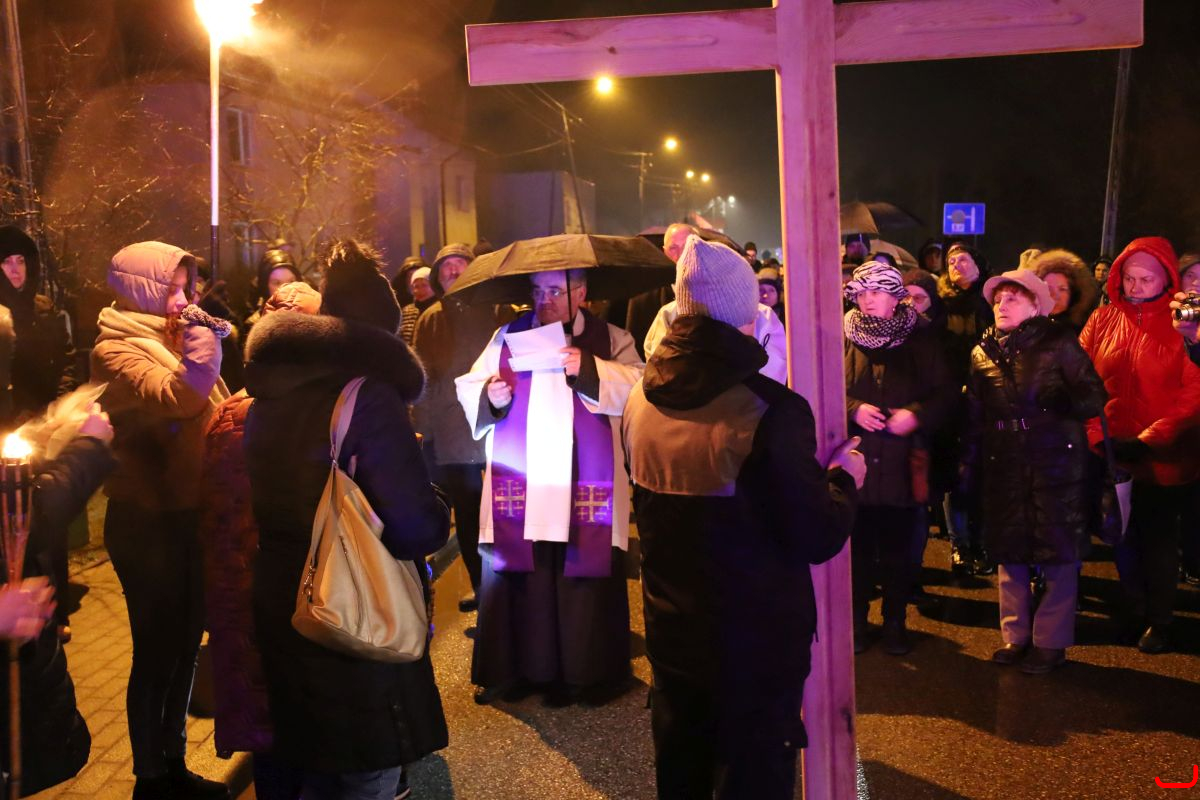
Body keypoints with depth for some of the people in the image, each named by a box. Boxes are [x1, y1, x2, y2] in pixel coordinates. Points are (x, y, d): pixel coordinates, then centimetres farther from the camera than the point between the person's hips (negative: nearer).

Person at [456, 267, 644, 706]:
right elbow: (468, 389, 9)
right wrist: (490, 396, -12)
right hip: (517, 485, 2)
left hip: (586, 488, -1)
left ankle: (588, 673, 17)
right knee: (515, 576, 4)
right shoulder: (508, 335, 11)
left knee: (587, 578, 2)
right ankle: (509, 670, 18)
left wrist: (587, 369, -20)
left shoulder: (610, 338, 6)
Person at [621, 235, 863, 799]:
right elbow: (819, 538, -18)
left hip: (671, 635, 6)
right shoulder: (770, 410, -24)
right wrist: (844, 479, 1)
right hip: (758, 645, -5)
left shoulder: (640, 401, -4)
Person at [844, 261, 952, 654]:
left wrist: (916, 414, -16)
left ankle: (895, 622, 24)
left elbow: (942, 393, 2)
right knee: (858, 548, 8)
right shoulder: (844, 339, 5)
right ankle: (857, 620, 23)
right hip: (855, 459, 0)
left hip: (901, 462, 0)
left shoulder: (919, 341, 5)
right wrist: (854, 409, -17)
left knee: (898, 550, 9)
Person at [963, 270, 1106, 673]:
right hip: (1004, 469, 4)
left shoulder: (1059, 343, -3)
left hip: (1057, 463, -4)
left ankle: (1050, 641, 15)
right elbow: (974, 416, 12)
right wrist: (969, 466, 9)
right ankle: (1016, 636, 23)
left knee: (1059, 553, 2)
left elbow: (1094, 398, -8)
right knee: (1009, 552, 10)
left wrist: (1070, 400, -28)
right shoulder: (983, 353, 8)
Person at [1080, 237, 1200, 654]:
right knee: (1122, 534, 13)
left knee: (1158, 537, 8)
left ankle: (1159, 620, 23)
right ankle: (1134, 610, 31)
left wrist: (1150, 439, -16)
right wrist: (1096, 433, -7)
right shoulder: (1103, 320, 2)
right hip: (1113, 450, 3)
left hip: (1165, 455, -3)